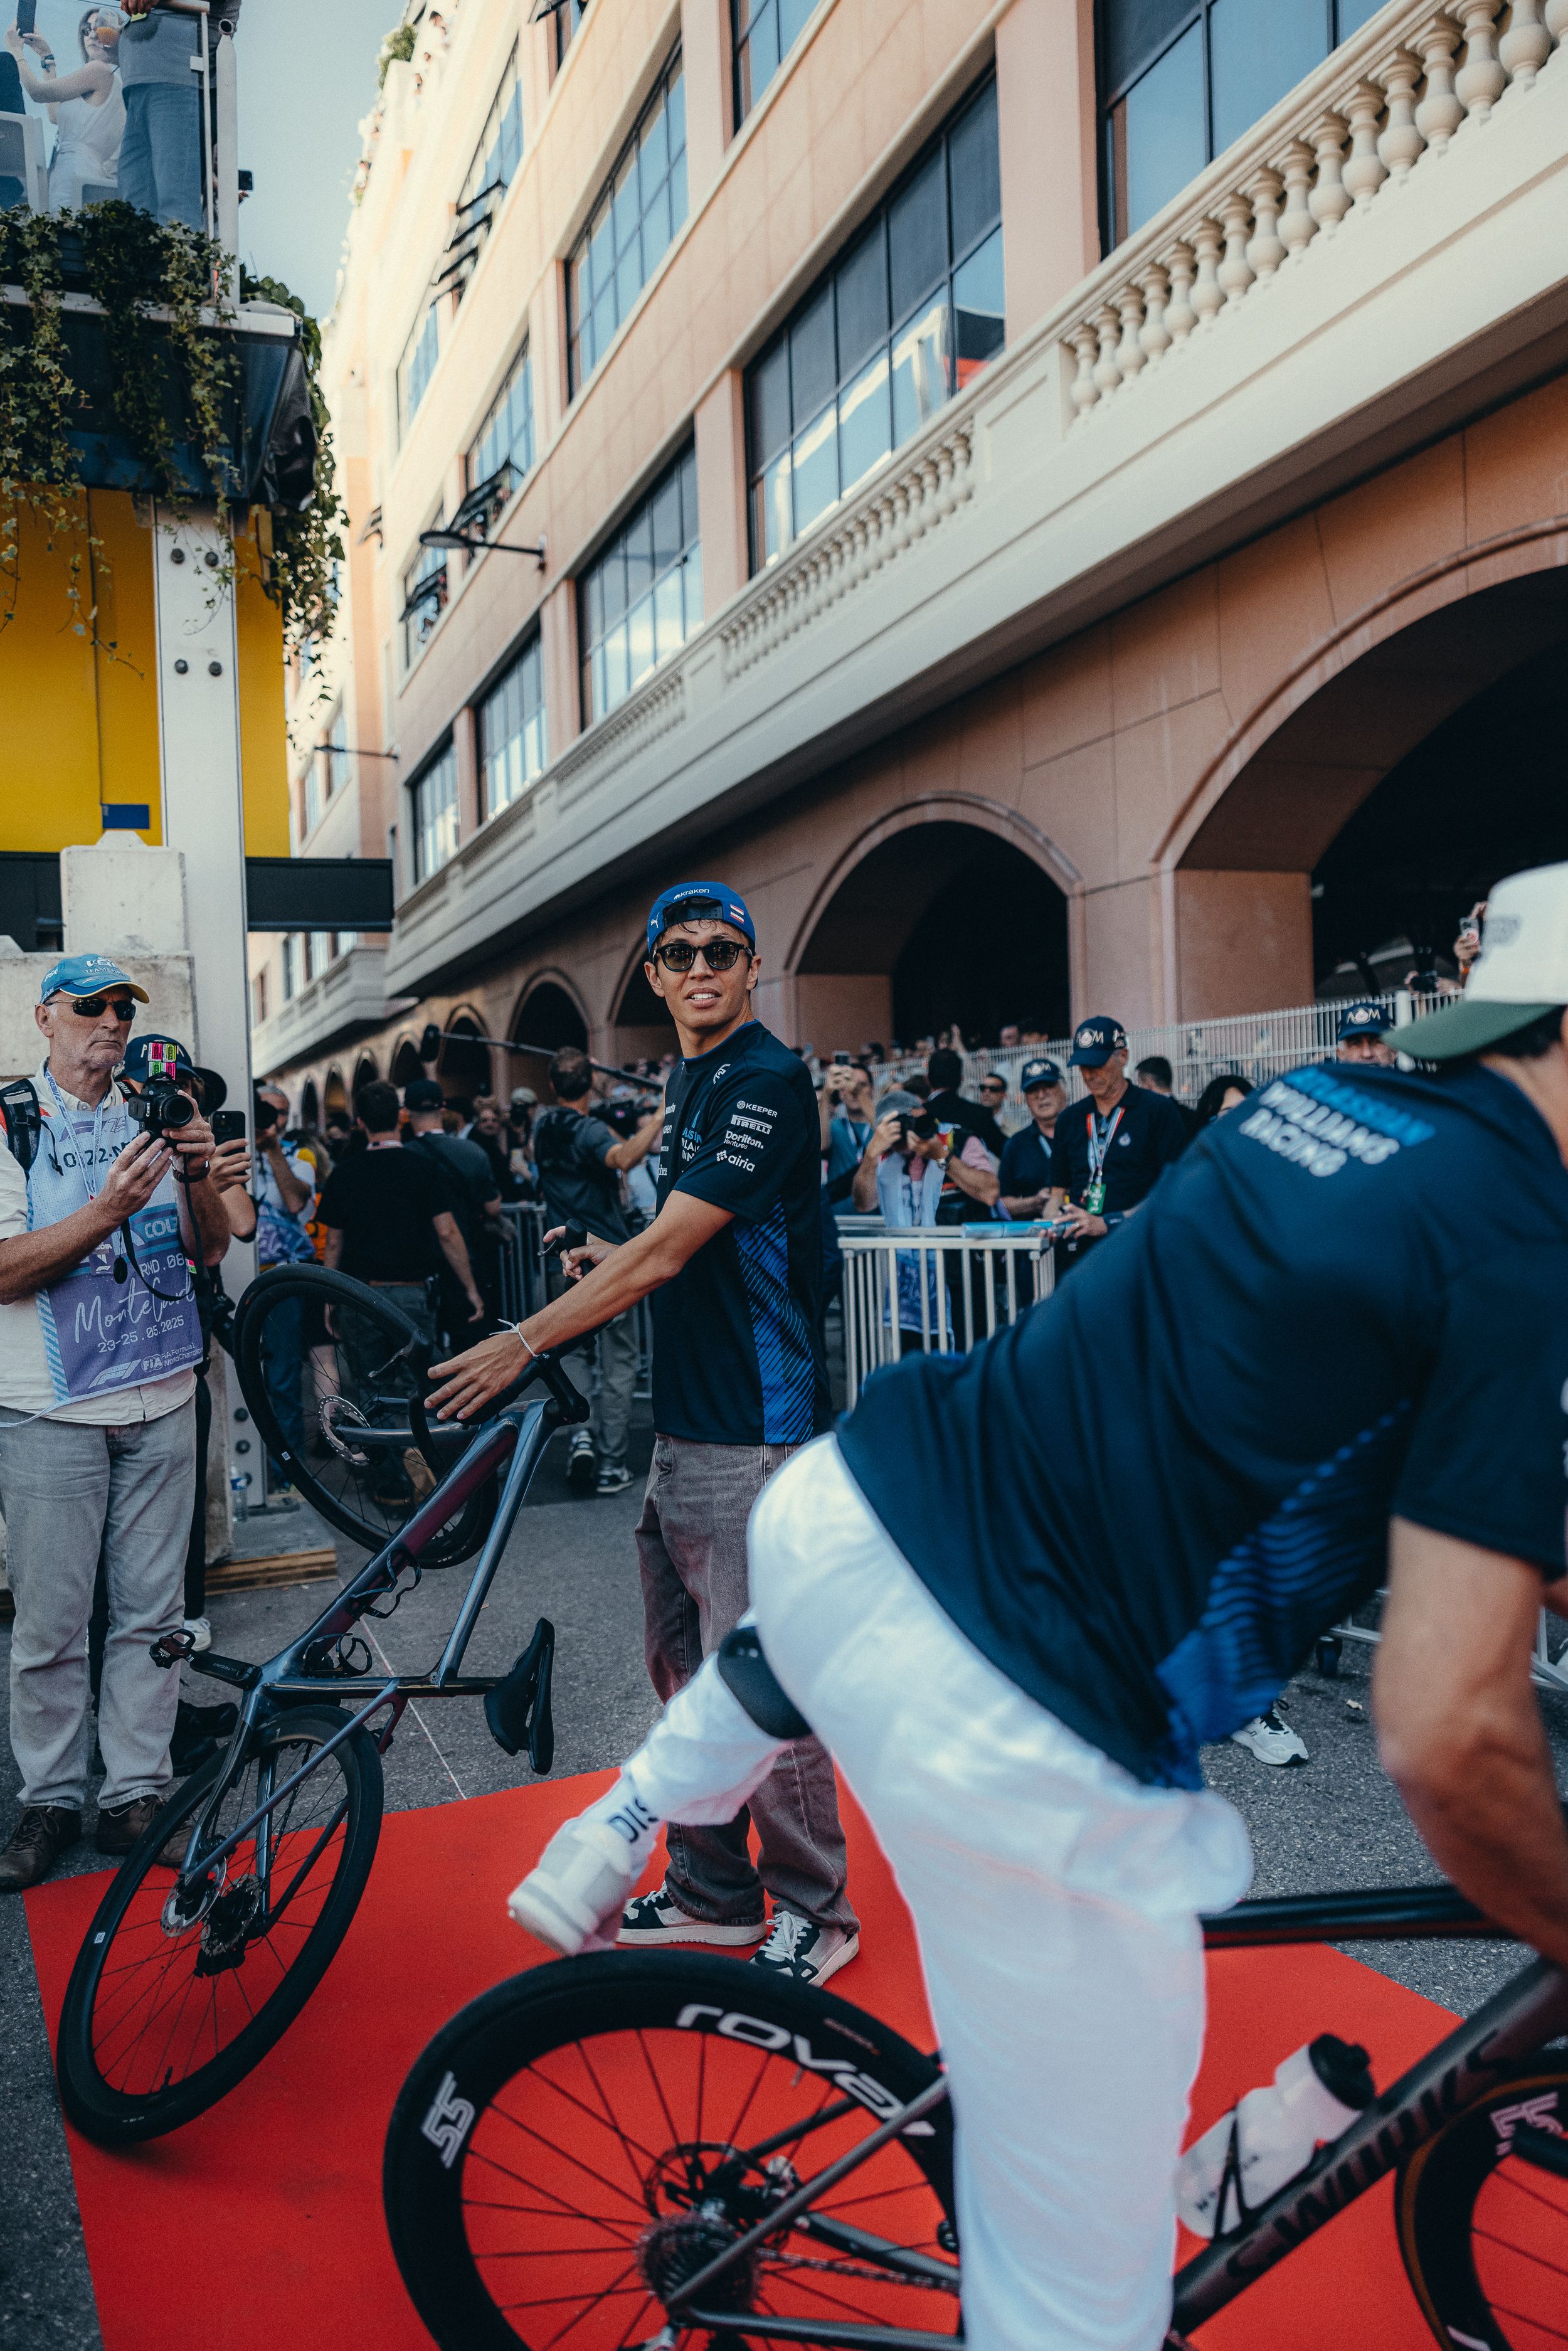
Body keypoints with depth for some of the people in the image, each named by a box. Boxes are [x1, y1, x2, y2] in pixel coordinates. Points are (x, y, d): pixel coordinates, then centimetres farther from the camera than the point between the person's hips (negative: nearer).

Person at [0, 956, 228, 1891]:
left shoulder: (153, 1115, 10)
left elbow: (210, 1246, 7)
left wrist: (198, 1176, -13)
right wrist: (108, 1209, -25)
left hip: (162, 1400, 4)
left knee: (152, 1611, 8)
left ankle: (136, 1790, 19)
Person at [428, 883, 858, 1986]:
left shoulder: (769, 1080, -14)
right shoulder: (689, 1078, 15)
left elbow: (668, 1249, -20)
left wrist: (524, 1341, -17)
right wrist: (613, 1261, 11)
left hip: (757, 1428, -10)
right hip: (684, 1420, 10)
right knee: (685, 1671, 16)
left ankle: (815, 1912, 15)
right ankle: (713, 1892, 30)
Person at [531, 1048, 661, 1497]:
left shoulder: (543, 1127, 8)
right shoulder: (590, 1130, -13)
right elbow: (624, 1158, -36)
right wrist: (661, 1114, -35)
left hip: (564, 1266, 5)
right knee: (618, 1365, 4)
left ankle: (581, 1432, -2)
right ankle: (611, 1465, 3)